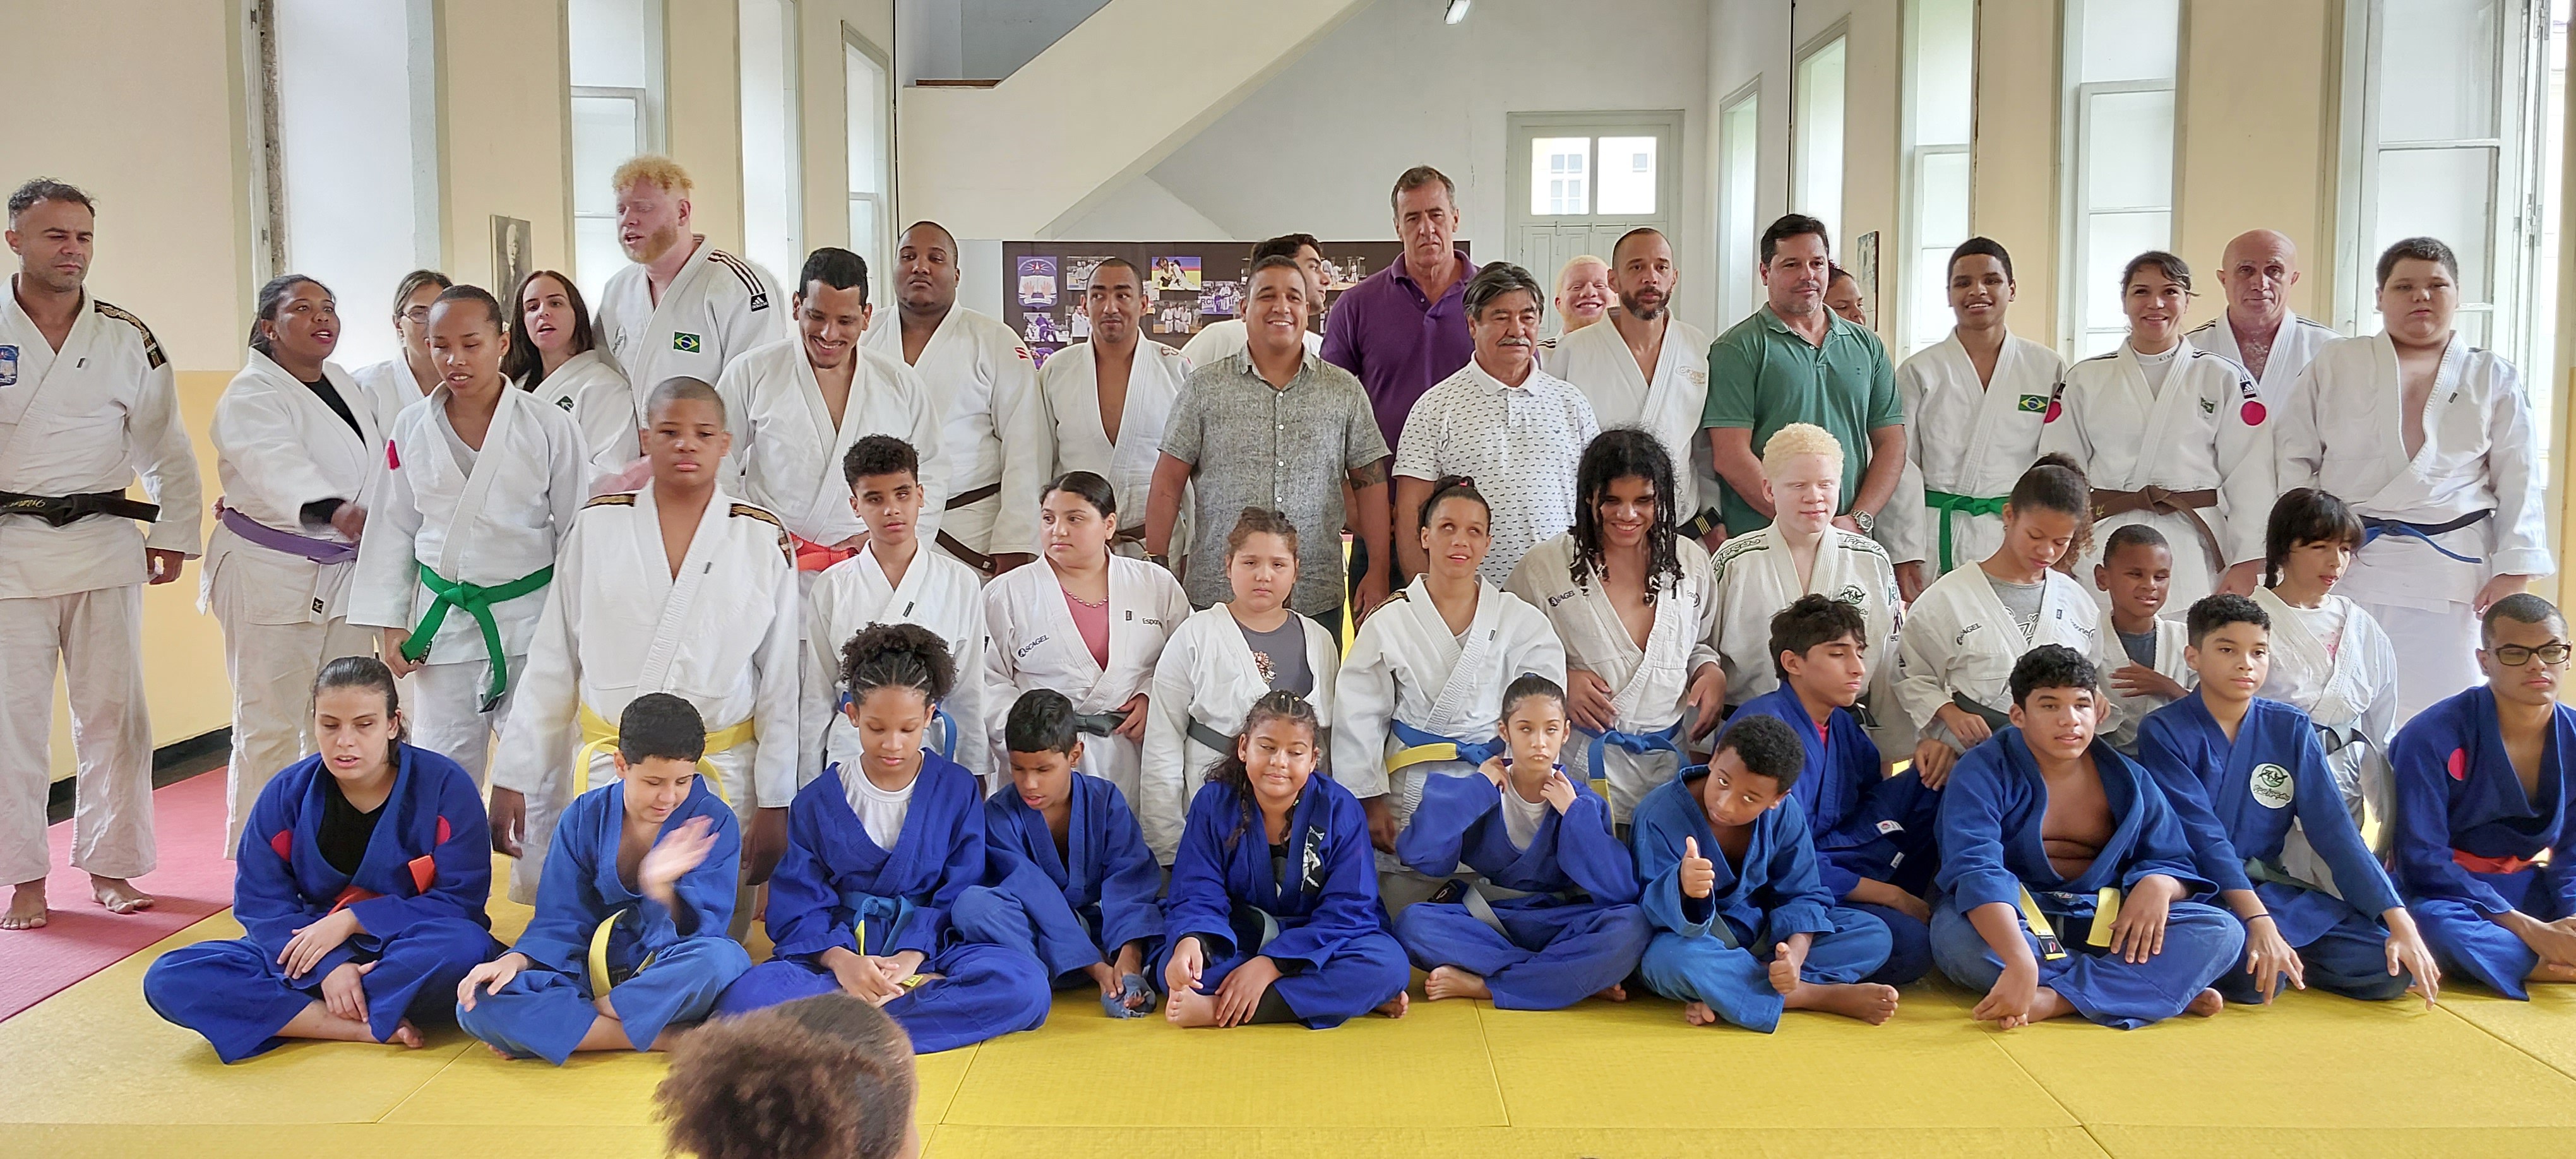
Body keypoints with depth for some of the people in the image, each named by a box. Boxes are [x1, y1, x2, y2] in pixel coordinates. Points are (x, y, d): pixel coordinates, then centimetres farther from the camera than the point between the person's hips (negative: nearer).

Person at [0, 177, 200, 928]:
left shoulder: (127, 338, 4)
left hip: (103, 546, 1)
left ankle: (109, 866, 18)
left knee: (113, 714, 5)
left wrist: (173, 532, 5)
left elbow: (165, 444, 10)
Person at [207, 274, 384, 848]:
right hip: (271, 575, -8)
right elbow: (278, 464, -34)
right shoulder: (251, 395, -14)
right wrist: (334, 510, -51)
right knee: (270, 725, -4)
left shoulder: (343, 383, 11)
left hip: (343, 573, 8)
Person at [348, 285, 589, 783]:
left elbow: (578, 531, -1)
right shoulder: (410, 430, 3)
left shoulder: (550, 427, -6)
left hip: (531, 618, -3)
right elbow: (392, 531, 10)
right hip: (444, 624, 3)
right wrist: (389, 624, 6)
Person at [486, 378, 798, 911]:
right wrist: (512, 779, 4)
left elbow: (780, 682, 2)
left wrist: (776, 805, 0)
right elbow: (550, 665, 7)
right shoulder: (597, 527, 3)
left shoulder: (763, 541, 1)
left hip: (721, 773, 0)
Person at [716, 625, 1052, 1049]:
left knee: (1025, 986, -32)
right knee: (745, 997, -31)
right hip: (841, 947, 0)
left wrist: (912, 955, -18)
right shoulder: (818, 800, 6)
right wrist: (839, 959, -22)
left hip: (930, 946, 0)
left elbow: (961, 894, 0)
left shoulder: (957, 789, 4)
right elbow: (798, 906, 0)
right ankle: (920, 996, -27)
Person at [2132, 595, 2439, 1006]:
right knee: (2253, 977, -34)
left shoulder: (2291, 728, 6)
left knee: (2394, 966, -16)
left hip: (2270, 886, 5)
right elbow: (2203, 837, -16)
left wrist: (2399, 921, -12)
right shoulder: (2164, 732, -7)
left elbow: (2334, 830, -1)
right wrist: (2258, 922, -29)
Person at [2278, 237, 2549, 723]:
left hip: (2450, 573, 1)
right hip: (2347, 567, 0)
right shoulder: (2334, 367, 9)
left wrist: (2513, 573, -1)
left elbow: (2519, 483, 8)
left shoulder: (2493, 380, 11)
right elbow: (2295, 461, 7)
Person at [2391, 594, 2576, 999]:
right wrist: (2529, 929, -27)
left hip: (2527, 890, 5)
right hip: (2444, 890, -5)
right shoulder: (2433, 737, -16)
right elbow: (2422, 859, -19)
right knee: (2436, 921, -39)